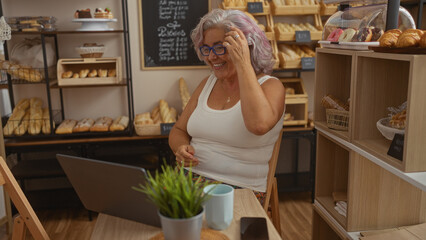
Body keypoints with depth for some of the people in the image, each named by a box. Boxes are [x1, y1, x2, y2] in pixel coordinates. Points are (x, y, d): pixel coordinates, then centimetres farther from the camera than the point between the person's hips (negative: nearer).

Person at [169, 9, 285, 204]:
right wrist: (182, 148, -6)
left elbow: (259, 125, -29)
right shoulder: (208, 83, 13)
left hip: (239, 190, -5)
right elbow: (178, 131, 18)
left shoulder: (271, 86, -5)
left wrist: (243, 64, -22)